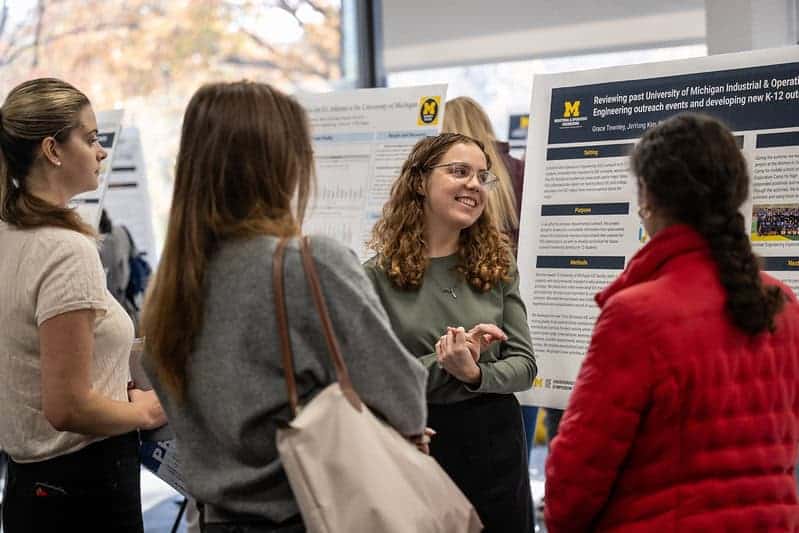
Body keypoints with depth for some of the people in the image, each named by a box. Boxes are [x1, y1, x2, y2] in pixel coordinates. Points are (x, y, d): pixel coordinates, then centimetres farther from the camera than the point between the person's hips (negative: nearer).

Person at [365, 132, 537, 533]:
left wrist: (474, 373, -19)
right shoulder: (378, 275, -6)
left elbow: (524, 365, 1)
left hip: (495, 444, 3)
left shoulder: (498, 265, 5)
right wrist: (443, 361, -21)